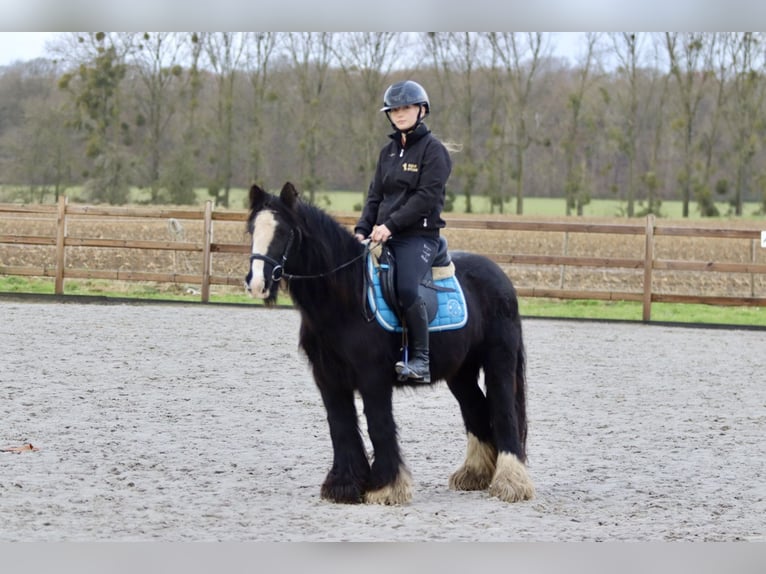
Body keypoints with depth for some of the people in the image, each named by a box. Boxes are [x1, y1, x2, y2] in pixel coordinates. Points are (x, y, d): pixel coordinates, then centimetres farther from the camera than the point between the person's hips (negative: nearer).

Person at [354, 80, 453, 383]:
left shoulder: (433, 149, -4)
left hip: (419, 235, -7)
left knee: (406, 288, -28)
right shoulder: (388, 151, 18)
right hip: (384, 234, 7)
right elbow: (375, 195, 18)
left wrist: (391, 224, -20)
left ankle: (421, 361, -19)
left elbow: (427, 196, -14)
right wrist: (362, 229, 1)